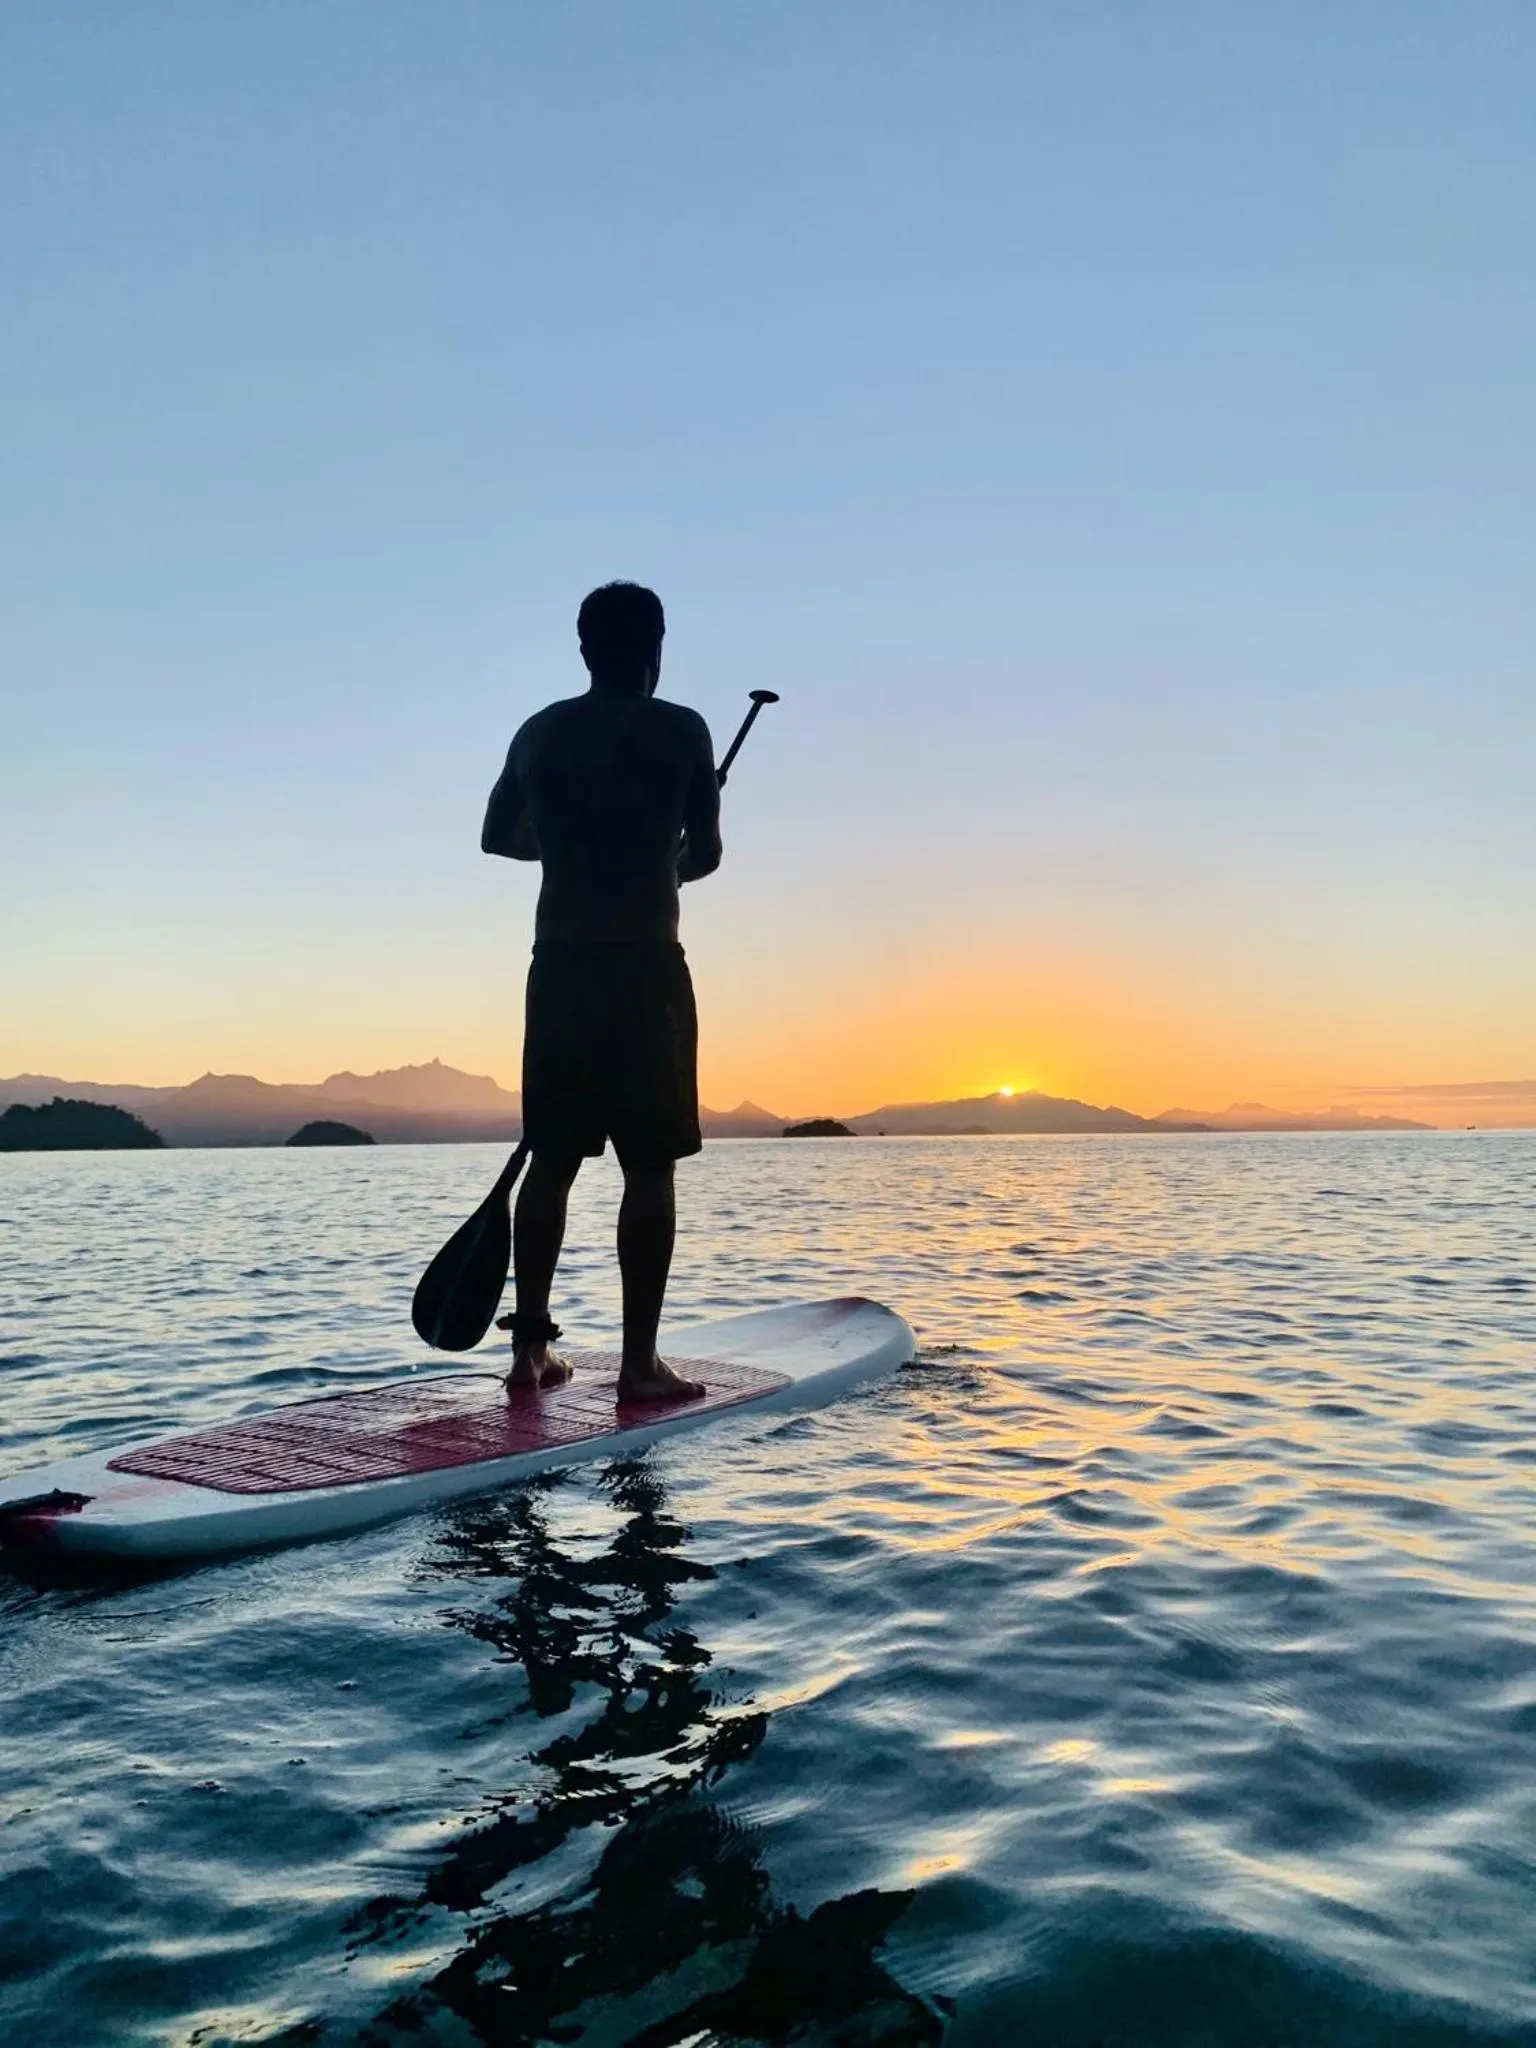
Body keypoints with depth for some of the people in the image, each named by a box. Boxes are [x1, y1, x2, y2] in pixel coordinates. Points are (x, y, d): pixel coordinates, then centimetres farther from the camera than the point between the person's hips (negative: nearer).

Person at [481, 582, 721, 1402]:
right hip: (644, 968, -5)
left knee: (552, 1159, 11)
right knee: (649, 1167, -1)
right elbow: (705, 855, 1)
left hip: (558, 967, 5)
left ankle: (531, 1346, 14)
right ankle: (640, 1361, 0)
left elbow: (498, 836, 23)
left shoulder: (539, 732, 11)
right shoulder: (679, 730, -2)